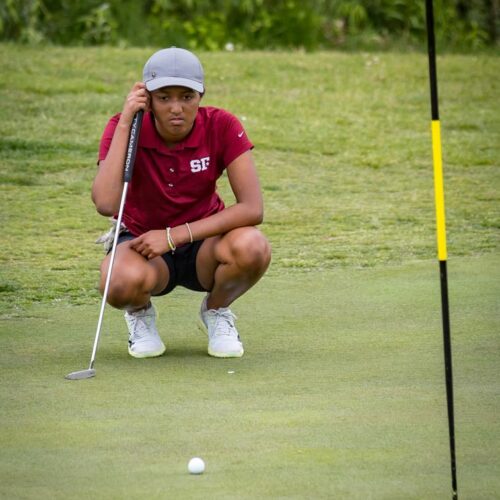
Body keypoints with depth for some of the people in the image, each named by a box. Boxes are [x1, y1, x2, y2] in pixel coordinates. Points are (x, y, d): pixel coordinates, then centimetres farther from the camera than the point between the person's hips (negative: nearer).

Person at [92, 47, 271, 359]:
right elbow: (106, 204, -33)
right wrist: (125, 122, -32)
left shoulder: (221, 126, -15)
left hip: (203, 243, 1)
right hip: (143, 242, -1)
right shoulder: (123, 128, -17)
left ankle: (216, 310, 1)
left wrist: (174, 236, -25)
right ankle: (140, 313, 2)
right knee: (123, 281, -38)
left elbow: (252, 208, -21)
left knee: (253, 248, -34)